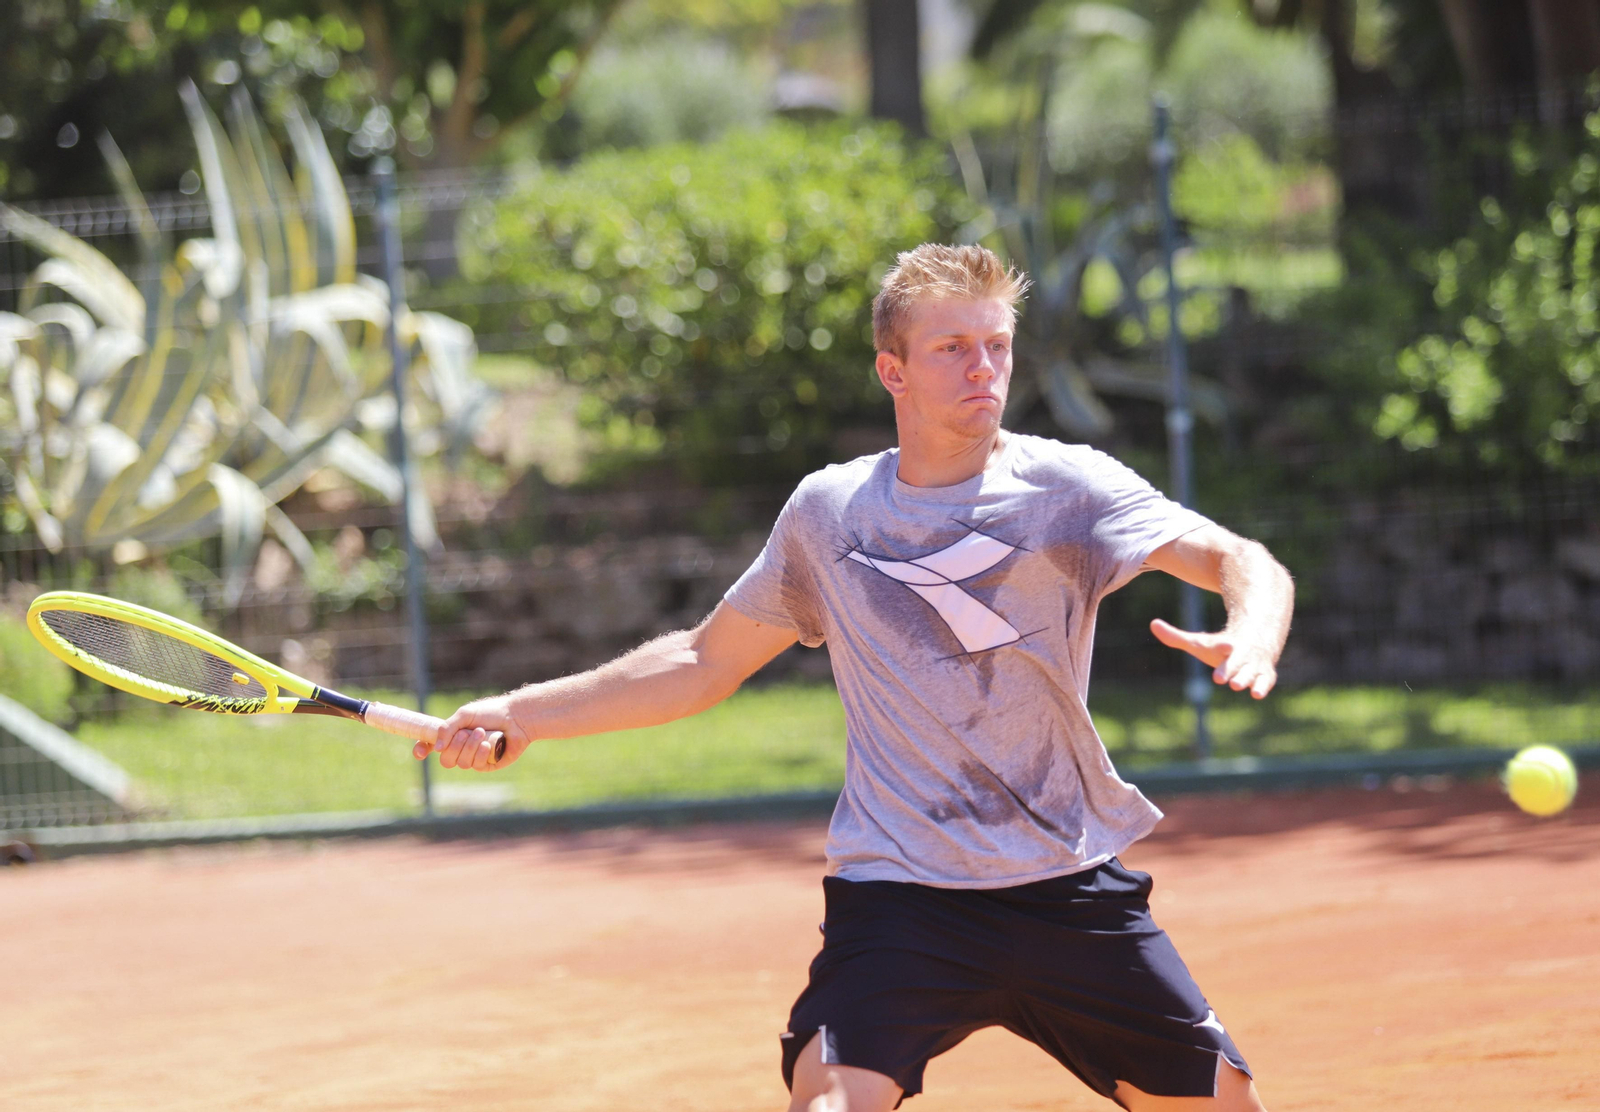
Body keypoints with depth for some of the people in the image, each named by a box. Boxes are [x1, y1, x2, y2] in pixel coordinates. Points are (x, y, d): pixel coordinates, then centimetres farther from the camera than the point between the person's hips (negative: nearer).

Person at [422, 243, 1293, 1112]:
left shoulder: (1064, 486, -2)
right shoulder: (827, 511, 6)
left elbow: (1241, 561, -13)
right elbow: (705, 662, 18)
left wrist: (1251, 636, -37)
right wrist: (521, 715, 14)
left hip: (1070, 891, 0)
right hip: (895, 899, 0)